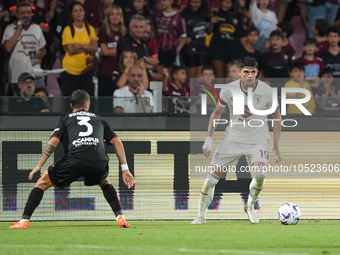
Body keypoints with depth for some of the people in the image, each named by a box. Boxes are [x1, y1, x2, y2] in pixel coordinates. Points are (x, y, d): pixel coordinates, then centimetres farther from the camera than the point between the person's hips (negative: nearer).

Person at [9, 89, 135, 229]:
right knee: (105, 183, 36)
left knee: (42, 183, 16)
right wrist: (125, 169, 21)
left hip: (73, 160, -2)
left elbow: (53, 141, 7)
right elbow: (117, 142, 21)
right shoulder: (98, 119, 30)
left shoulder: (65, 119, 23)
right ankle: (120, 217, 18)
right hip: (98, 163, 2)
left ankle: (24, 221, 4)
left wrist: (40, 165, 9)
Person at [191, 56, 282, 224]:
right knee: (213, 175, -6)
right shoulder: (228, 90, -13)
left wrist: (276, 145, -2)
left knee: (260, 174, -24)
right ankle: (201, 216, 9)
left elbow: (276, 116, 0)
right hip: (233, 139, 1)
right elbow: (217, 113, 3)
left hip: (258, 139, -1)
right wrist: (209, 138, -6)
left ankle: (250, 207, 5)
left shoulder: (267, 92, -15)